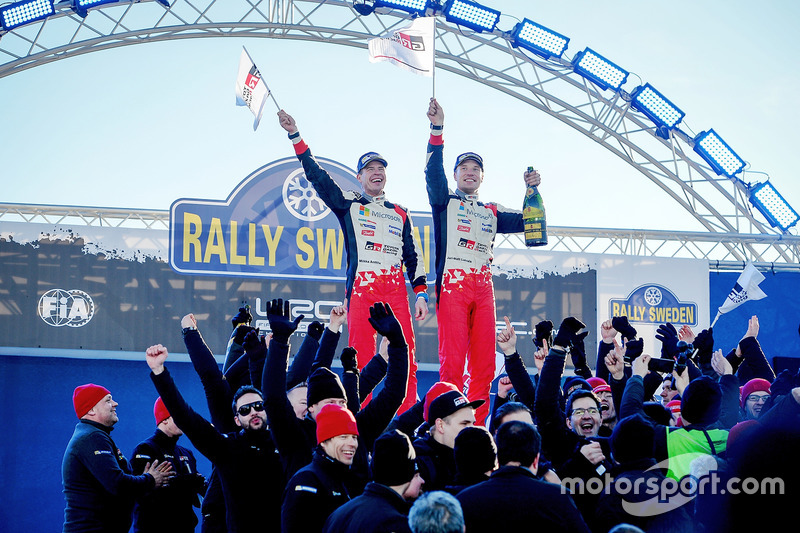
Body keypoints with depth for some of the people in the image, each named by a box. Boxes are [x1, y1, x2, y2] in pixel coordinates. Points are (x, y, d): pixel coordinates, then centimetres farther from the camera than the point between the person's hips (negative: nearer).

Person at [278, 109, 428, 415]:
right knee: (361, 356, -9)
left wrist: (421, 292, 8)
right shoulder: (348, 205, 15)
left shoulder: (399, 214, 22)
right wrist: (296, 137, -3)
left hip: (395, 287, 2)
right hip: (361, 284, -2)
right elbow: (317, 176, 6)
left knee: (406, 358, -8)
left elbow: (413, 255, 20)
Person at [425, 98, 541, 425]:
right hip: (453, 282, -5)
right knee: (453, 360, -11)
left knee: (484, 363, -1)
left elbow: (526, 221, 20)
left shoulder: (491, 212, 24)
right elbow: (433, 172, -6)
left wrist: (532, 192, 4)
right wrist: (437, 129, -18)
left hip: (483, 285, 5)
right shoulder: (445, 202, 11)